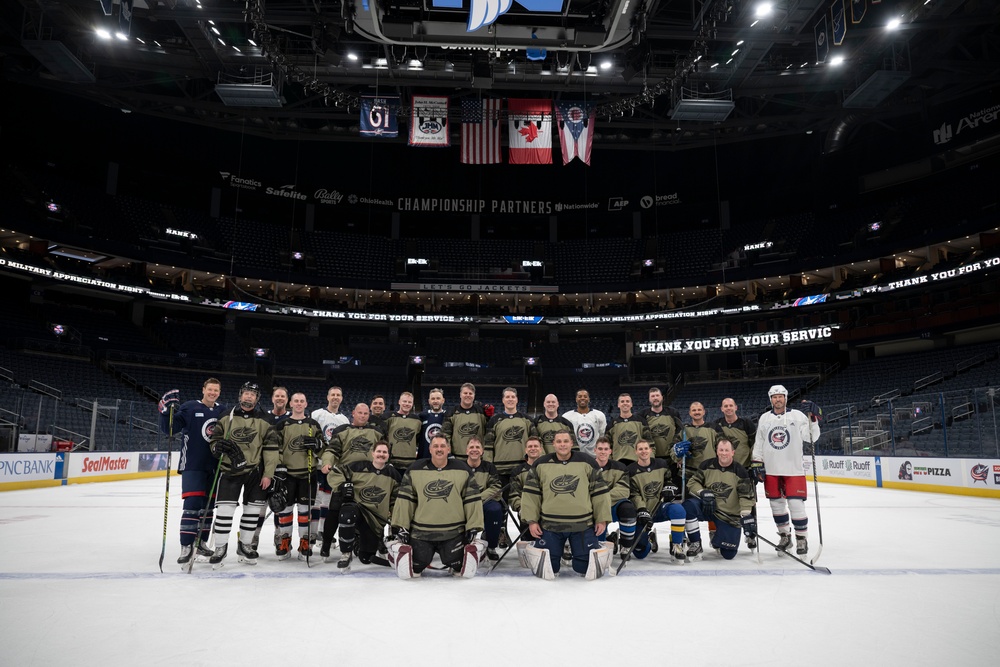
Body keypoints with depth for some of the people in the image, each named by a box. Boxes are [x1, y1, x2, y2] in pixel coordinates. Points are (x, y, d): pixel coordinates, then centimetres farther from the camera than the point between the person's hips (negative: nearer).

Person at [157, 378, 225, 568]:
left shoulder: (223, 411, 9)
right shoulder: (189, 407, -4)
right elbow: (169, 429, -7)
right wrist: (167, 411, -22)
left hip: (214, 466, 5)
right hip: (192, 465, -5)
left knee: (208, 506, 11)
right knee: (192, 504, -14)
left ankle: (200, 544, 23)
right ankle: (186, 547, -8)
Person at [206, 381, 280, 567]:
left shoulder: (263, 421, 1)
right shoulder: (227, 418, 3)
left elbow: (271, 449, -2)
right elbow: (213, 439, 8)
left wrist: (268, 474, -7)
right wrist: (217, 446, -17)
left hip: (255, 471, 1)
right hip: (229, 470, 0)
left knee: (253, 509, 6)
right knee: (225, 508, -7)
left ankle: (245, 545, 23)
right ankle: (220, 547, 9)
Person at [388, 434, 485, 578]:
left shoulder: (462, 470, 0)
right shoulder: (415, 470, -1)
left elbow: (472, 500, 2)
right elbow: (404, 500, 1)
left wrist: (473, 528, -1)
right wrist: (400, 527, -1)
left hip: (453, 533, 0)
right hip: (421, 532, 0)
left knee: (462, 569, -2)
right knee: (414, 568, -1)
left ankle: (471, 550, 30)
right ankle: (401, 552, 31)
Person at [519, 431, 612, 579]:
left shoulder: (587, 462, 1)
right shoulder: (541, 464, 0)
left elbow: (600, 492, 5)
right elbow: (531, 493, 4)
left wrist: (602, 519, 2)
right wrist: (532, 520, -1)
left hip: (582, 525, 0)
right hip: (550, 525, 0)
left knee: (584, 567, 4)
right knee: (546, 567, 0)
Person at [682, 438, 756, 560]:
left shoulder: (740, 471, -8)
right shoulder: (707, 465, -3)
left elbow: (746, 495, -11)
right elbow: (693, 482, 1)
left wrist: (746, 516, -25)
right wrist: (703, 493, -19)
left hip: (730, 516, -1)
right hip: (707, 507, 1)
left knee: (728, 554, -6)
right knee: (688, 506, -32)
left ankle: (718, 541, 33)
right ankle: (696, 545, -14)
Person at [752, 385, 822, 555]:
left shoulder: (798, 415, -3)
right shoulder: (764, 418, 7)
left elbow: (812, 437, -11)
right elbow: (758, 444, 11)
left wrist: (812, 418, -23)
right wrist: (757, 464, 6)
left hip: (793, 469, -3)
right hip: (771, 470, 3)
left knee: (796, 504, -5)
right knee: (776, 504, 9)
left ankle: (801, 538, 12)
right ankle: (784, 536, 25)